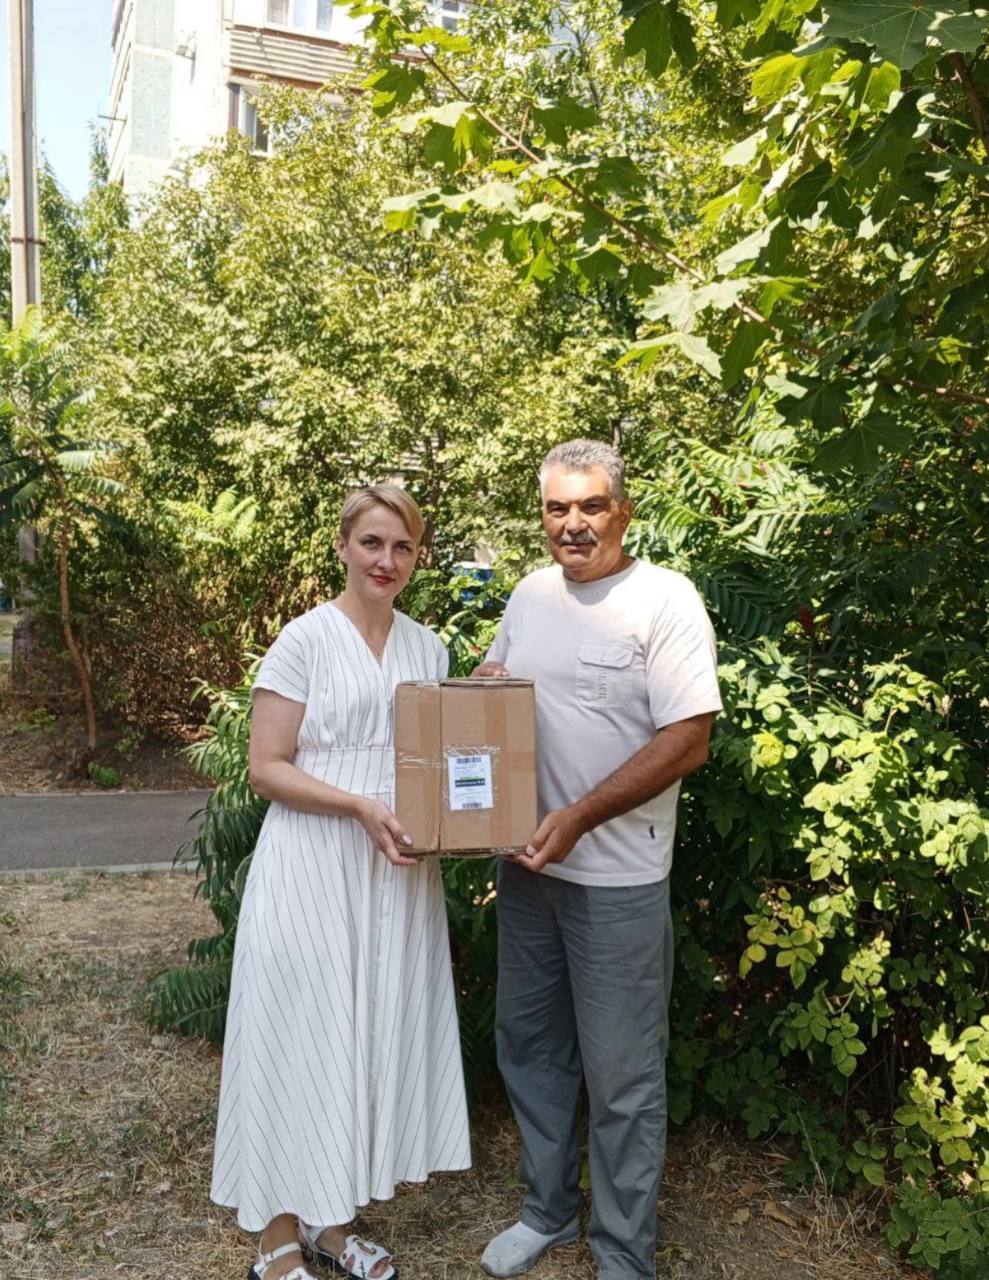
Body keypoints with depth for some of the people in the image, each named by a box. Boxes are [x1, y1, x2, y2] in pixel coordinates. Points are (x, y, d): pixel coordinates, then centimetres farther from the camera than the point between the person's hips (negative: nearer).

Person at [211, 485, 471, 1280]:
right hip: (314, 870, -5)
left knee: (373, 1037, 13)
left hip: (398, 872, 6)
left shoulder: (428, 647, 8)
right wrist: (360, 805, -21)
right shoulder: (306, 640, -8)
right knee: (300, 1038, 4)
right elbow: (266, 767, -10)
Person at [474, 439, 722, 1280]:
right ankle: (549, 1211, 41)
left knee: (621, 1078, 7)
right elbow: (492, 682, 20)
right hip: (526, 863, 6)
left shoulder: (665, 601, -13)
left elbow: (688, 741, -18)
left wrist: (578, 817, -21)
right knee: (530, 1049, 19)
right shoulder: (532, 592, 6)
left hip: (617, 879, -6)